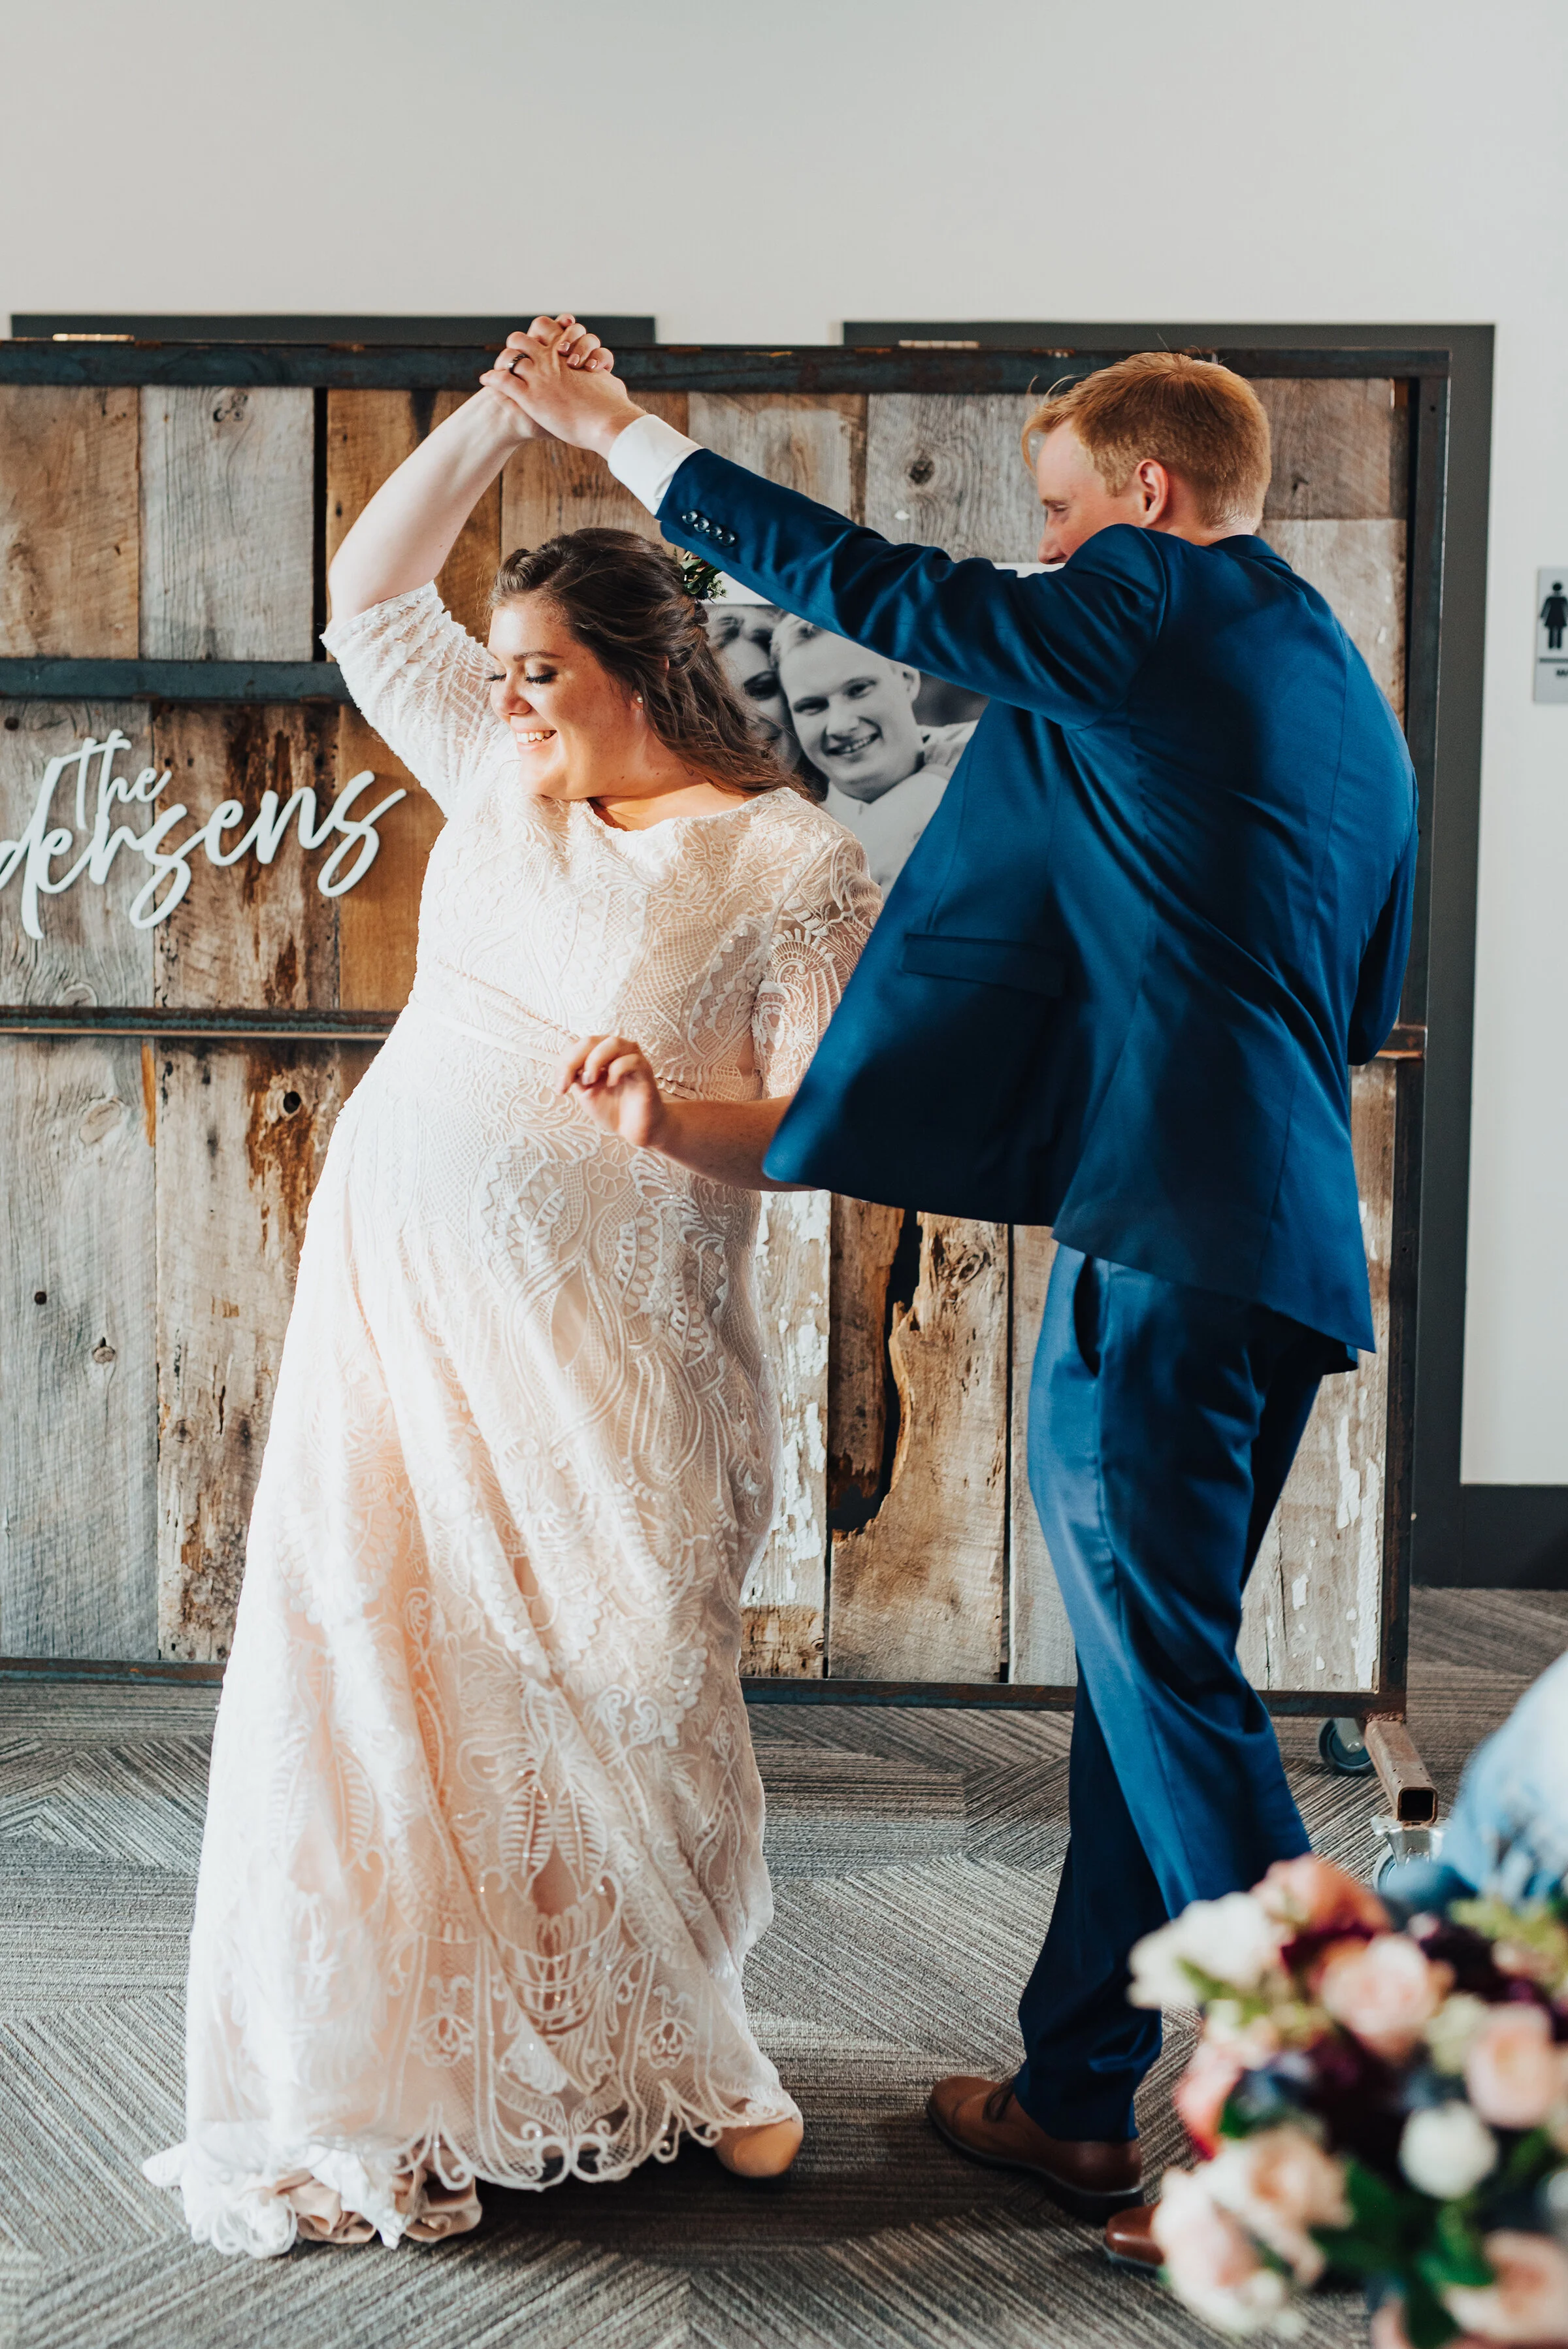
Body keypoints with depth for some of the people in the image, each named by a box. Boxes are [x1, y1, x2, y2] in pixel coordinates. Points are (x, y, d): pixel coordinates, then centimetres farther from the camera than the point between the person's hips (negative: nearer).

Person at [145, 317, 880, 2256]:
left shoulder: (791, 862, -3)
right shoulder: (505, 778, 13)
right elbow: (367, 592, 20)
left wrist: (672, 1116, -27)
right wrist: (500, 416, 14)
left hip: (600, 1338, -5)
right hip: (393, 1284, 5)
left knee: (618, 1686, 3)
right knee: (378, 1661, 2)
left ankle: (667, 2057, 24)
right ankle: (382, 2082, 14)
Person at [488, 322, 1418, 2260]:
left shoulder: (1150, 611, -4)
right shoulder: (1350, 699, 20)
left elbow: (869, 586, 0)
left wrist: (622, 434, 11)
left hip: (1162, 1225, -9)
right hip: (1288, 1239, 9)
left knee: (1164, 1670, -3)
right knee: (1145, 1672, 13)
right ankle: (1077, 2099, 23)